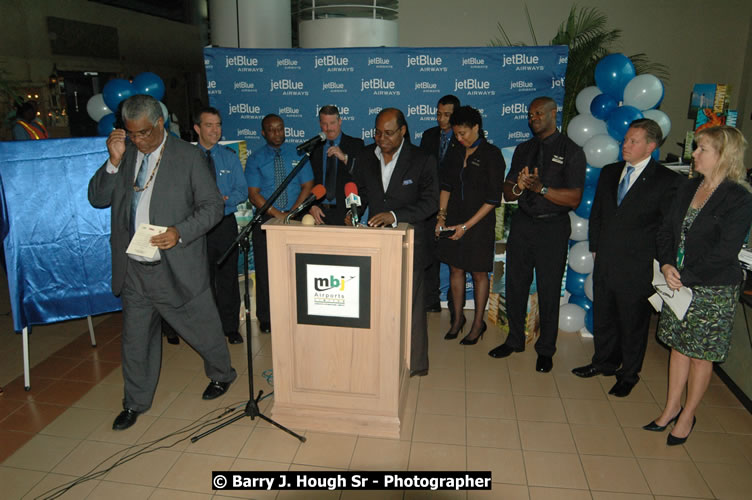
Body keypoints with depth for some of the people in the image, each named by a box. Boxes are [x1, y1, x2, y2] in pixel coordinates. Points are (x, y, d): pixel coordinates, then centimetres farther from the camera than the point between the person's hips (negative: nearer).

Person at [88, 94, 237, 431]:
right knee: (135, 339, 16)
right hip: (133, 269, 4)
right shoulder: (124, 155, 6)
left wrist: (180, 232, -23)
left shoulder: (187, 156, -7)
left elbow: (213, 205, -8)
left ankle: (221, 375, 39)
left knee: (202, 328, 10)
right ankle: (136, 402, 35)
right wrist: (114, 162, -11)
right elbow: (97, 199, 4)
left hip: (176, 268, -4)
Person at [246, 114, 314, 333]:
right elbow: (253, 194, -4)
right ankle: (266, 319, 16)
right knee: (265, 270, 3)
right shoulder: (255, 160, 3)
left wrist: (292, 212, -10)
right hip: (266, 219, -1)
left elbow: (307, 186, 4)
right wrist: (278, 214, -16)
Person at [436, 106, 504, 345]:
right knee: (455, 269, 11)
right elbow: (446, 186, 12)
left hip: (479, 223, -5)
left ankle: (478, 323, 19)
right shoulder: (456, 154, 8)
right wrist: (442, 216, -1)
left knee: (479, 273, 5)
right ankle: (457, 318, 26)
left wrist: (467, 226, -14)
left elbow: (493, 199, -12)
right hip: (453, 219, 5)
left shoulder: (491, 155, -9)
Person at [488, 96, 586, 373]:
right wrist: (518, 187, -14)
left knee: (549, 290, 5)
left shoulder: (571, 151, -5)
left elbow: (574, 199, -13)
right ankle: (515, 339, 29)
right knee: (515, 285, 11)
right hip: (522, 223, 5)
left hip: (553, 228, -5)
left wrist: (540, 188, -23)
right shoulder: (523, 149, 11)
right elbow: (507, 193, 8)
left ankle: (546, 349, 22)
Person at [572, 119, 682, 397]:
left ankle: (629, 374, 29)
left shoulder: (667, 181, -9)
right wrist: (595, 247, 11)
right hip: (605, 263, 5)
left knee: (633, 323, 10)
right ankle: (604, 362, 38)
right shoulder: (609, 173, 8)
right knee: (603, 317, 18)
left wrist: (658, 262, -7)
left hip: (638, 268, -5)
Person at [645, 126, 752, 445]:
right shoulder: (688, 189, 6)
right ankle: (672, 408, 31)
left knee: (701, 355, 8)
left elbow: (724, 253, -18)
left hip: (713, 290, -6)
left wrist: (686, 277, -17)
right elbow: (666, 230, 6)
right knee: (679, 346, 16)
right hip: (678, 284, 6)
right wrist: (667, 265, -9)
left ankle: (687, 417, 24)